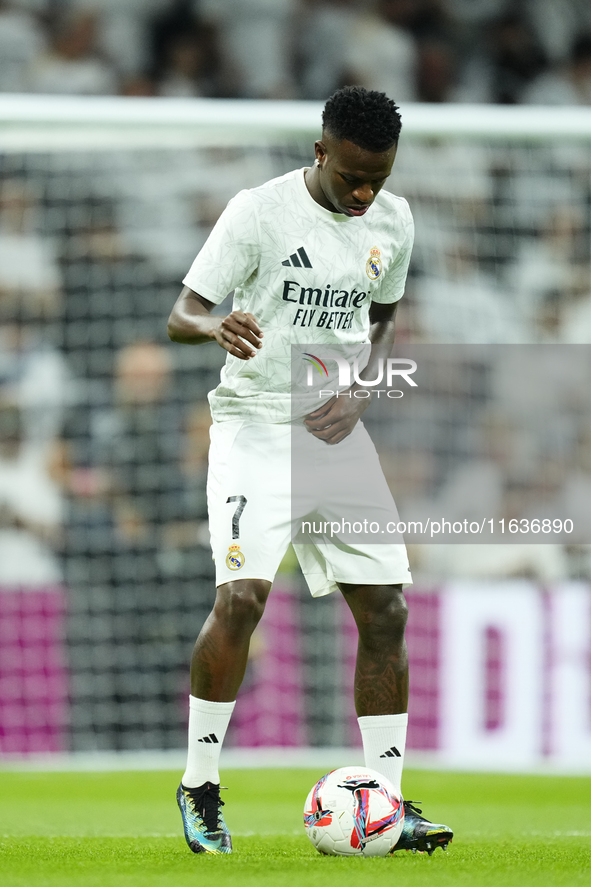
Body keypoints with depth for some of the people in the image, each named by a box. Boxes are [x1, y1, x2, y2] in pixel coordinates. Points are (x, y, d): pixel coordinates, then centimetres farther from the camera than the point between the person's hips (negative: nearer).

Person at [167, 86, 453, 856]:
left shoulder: (393, 221, 4)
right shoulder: (258, 212, -12)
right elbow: (182, 314, -12)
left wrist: (359, 393, 0)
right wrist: (218, 326, -36)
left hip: (338, 431, 5)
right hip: (255, 424, -5)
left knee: (384, 609, -2)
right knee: (242, 595, -20)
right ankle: (199, 786, -4)